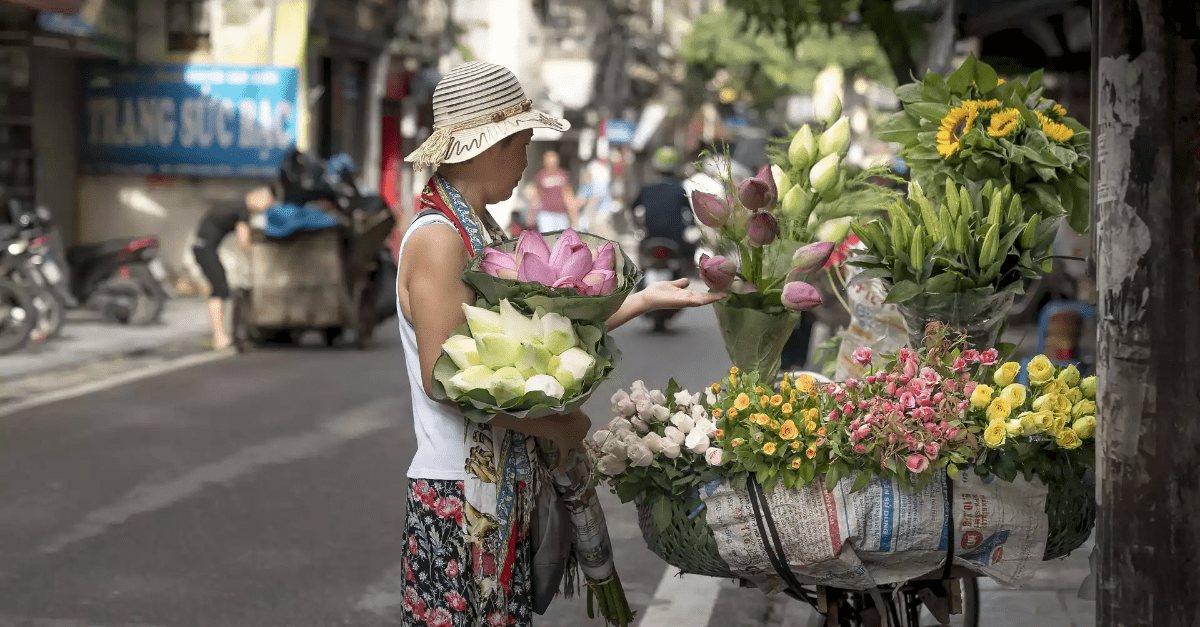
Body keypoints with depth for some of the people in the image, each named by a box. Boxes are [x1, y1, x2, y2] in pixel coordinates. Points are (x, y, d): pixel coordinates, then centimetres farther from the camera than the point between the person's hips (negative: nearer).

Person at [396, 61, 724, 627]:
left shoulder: (484, 231, 14)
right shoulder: (438, 239, -15)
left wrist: (643, 300, 15)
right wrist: (552, 426, -15)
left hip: (506, 486, 9)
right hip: (459, 493, -9)